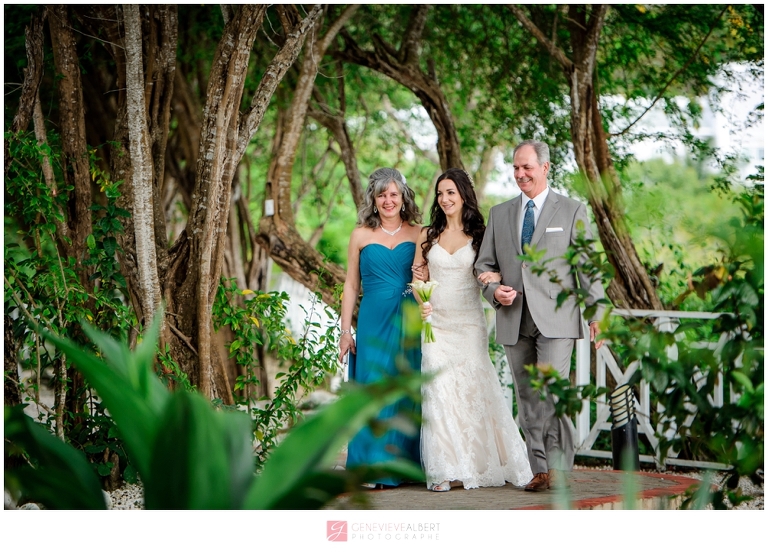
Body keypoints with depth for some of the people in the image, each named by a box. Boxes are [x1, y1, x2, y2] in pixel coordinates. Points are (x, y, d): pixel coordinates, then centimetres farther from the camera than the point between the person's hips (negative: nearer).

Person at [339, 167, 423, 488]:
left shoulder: (418, 234, 7)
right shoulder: (361, 235, 6)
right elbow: (351, 285, 8)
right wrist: (345, 331, 3)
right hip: (374, 323, -1)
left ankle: (408, 465, 11)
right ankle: (375, 469, 0)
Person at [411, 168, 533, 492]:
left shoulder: (479, 234, 5)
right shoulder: (428, 235, 10)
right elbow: (419, 277, 12)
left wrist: (492, 276, -18)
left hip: (469, 322, -1)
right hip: (436, 322, 1)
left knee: (474, 389, -3)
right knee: (439, 390, -7)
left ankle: (482, 465, 10)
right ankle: (443, 470, -6)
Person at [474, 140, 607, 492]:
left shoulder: (572, 211, 6)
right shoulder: (499, 214, 15)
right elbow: (484, 265, 18)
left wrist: (597, 314, -5)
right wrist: (494, 291, -4)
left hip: (555, 319, -4)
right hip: (514, 321, 4)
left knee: (551, 391, -17)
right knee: (528, 401, 6)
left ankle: (558, 466, -8)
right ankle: (539, 470, 12)